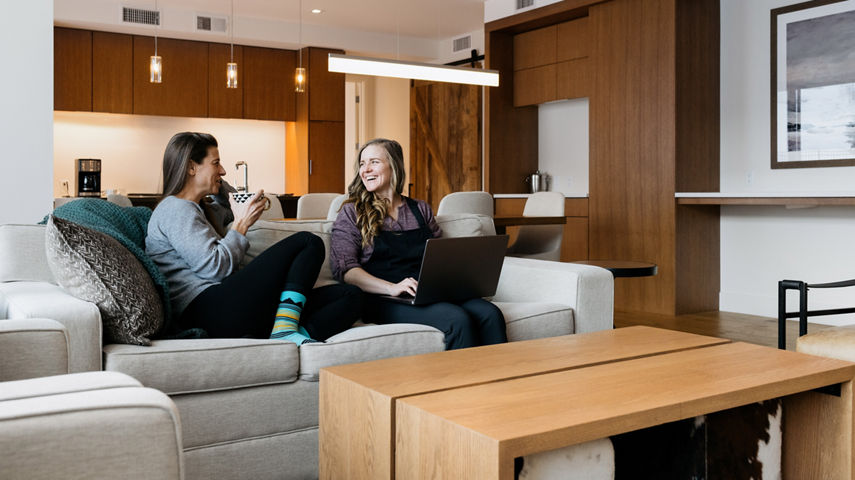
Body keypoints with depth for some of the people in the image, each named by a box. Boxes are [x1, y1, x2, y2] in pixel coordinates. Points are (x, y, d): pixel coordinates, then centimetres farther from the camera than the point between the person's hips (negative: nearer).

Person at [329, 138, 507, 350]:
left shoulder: (420, 209, 22)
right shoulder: (352, 213, 9)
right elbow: (344, 269, -3)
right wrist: (392, 288, -18)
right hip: (385, 300, -4)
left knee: (490, 313, -25)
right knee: (458, 319, -31)